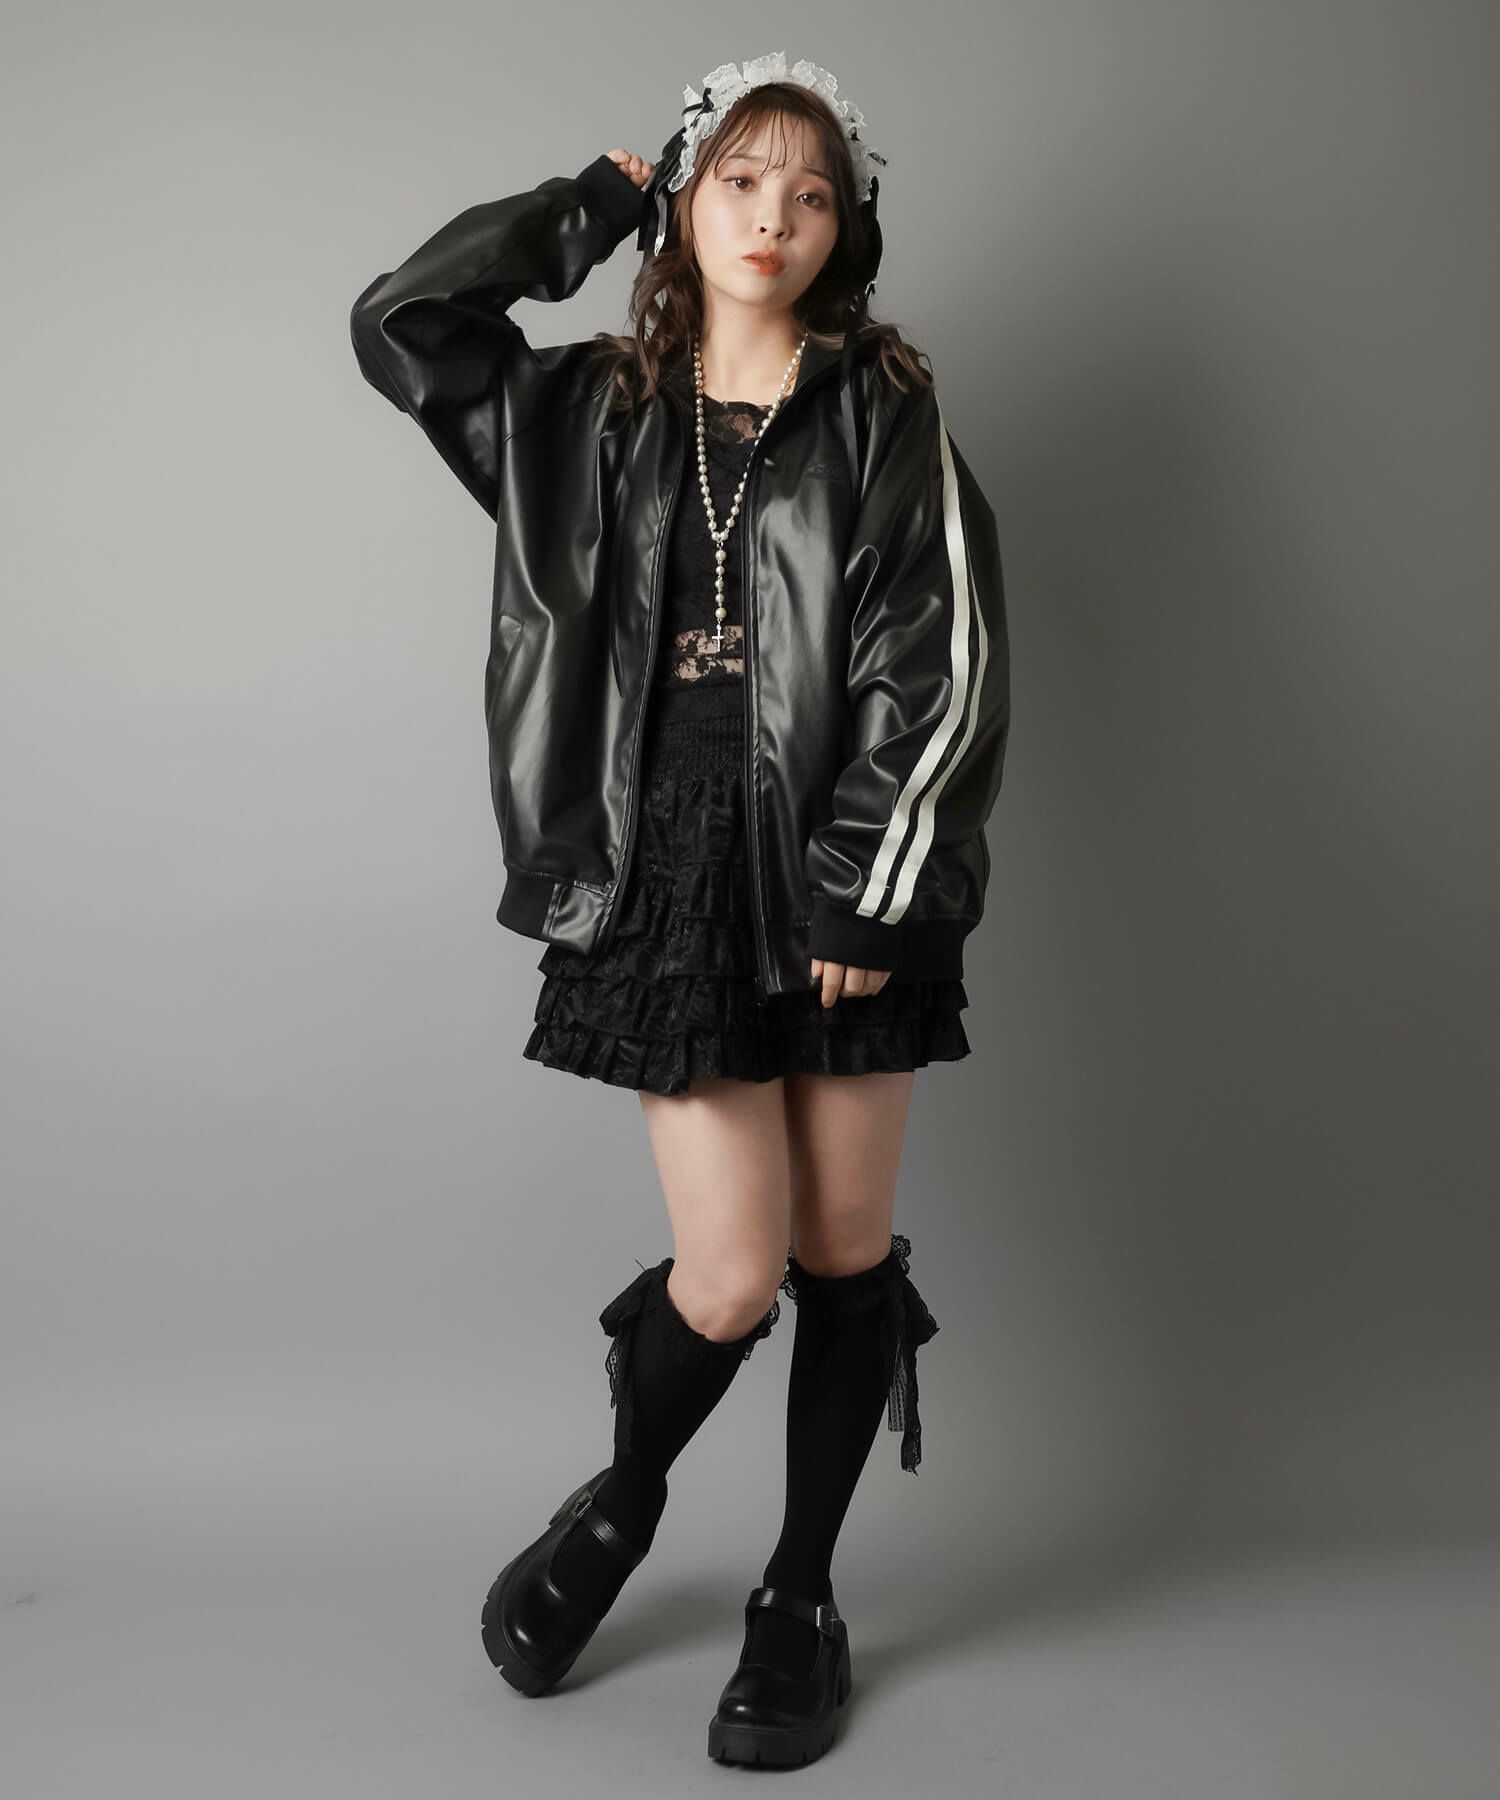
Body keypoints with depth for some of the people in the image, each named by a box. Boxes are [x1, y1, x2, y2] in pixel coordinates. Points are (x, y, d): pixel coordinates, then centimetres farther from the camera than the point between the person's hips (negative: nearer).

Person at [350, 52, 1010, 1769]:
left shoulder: (885, 412, 3)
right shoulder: (595, 411, 11)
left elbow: (942, 664, -4)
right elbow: (399, 321, 5)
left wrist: (869, 890, -12)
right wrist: (603, 200, 10)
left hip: (846, 871, 0)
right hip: (677, 879, 0)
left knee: (846, 1245, 8)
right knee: (731, 1275, -3)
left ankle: (802, 1591, 27)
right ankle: (624, 1497, 29)